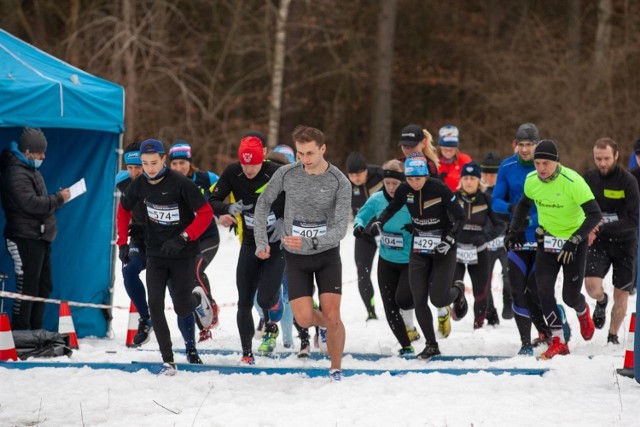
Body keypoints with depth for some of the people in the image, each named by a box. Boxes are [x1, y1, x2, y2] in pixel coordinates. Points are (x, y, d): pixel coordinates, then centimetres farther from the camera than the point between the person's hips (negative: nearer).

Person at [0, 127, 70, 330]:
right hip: (25, 239, -11)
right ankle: (20, 333, -4)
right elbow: (31, 203, -26)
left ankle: (35, 331, 23)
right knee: (27, 287, -9)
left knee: (44, 287, 15)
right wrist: (58, 198, -16)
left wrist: (56, 199, 7)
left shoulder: (30, 170, 17)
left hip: (39, 238, 11)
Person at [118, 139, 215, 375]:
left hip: (183, 255, -3)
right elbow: (124, 209, 16)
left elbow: (206, 213, -16)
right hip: (156, 255, 4)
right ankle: (168, 361, -7)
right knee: (155, 305, -11)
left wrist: (183, 238, -24)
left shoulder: (180, 183, -18)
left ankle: (197, 299, 35)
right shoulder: (140, 185, -3)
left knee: (182, 308, -4)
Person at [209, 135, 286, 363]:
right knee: (244, 302, 0)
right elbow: (212, 201, -7)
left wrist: (284, 222, -21)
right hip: (250, 243, 3)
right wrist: (229, 208, -28)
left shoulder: (276, 173, -18)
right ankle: (246, 352, 11)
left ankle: (270, 327, 19)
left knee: (266, 298, -15)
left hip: (276, 244, -3)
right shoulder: (232, 173, -9)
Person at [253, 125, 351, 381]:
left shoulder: (340, 182, -15)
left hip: (327, 254, -1)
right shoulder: (286, 174, -10)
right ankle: (326, 324, 29)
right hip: (296, 258, 1)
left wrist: (308, 243, -35)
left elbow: (340, 229, -19)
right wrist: (261, 241, 0)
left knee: (332, 317, -10)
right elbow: (263, 203, 7)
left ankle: (336, 370, 11)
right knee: (304, 319, -8)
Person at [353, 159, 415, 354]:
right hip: (387, 261, 4)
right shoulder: (377, 199, -8)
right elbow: (361, 216, 7)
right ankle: (406, 346, 21)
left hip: (410, 261, -4)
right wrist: (359, 225, -15)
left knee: (403, 300, -20)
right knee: (390, 308, 4)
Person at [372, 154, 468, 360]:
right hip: (419, 249, 4)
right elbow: (392, 208, 12)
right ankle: (431, 345, 10)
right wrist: (379, 222, -6)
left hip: (443, 249, -4)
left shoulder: (440, 189, -19)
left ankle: (457, 291, 24)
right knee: (419, 300, -4)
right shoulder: (404, 190, -6)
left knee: (438, 299, -13)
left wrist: (449, 240, -23)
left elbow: (460, 217, -12)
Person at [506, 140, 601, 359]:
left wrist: (573, 241, -33)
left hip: (574, 240, -4)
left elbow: (595, 214, -27)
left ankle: (582, 311, 38)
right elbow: (524, 204, 12)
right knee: (544, 289, -13)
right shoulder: (531, 180, -10)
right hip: (547, 238, 4)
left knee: (570, 296, -1)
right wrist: (514, 230, 3)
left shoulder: (573, 182, -27)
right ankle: (558, 341, -4)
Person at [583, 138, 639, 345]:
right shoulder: (589, 178, -2)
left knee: (621, 294, 4)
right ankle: (601, 302, 19)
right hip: (598, 242, 2)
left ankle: (613, 336, 26)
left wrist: (603, 226, -26)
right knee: (592, 286, -18)